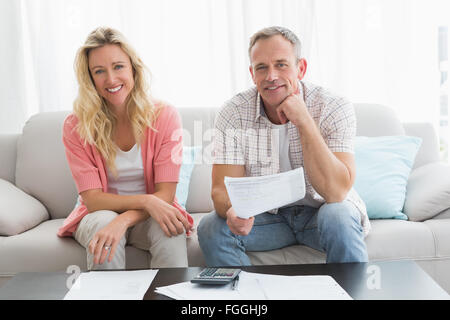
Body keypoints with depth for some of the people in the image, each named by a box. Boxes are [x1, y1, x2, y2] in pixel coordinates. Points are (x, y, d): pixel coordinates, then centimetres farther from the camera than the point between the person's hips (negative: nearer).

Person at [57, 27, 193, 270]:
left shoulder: (164, 116, -10)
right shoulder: (76, 127, -10)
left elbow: (165, 194, -14)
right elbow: (92, 199, -13)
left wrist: (123, 220, -33)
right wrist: (146, 201, -30)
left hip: (149, 215, 0)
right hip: (98, 215, 1)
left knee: (170, 230, -32)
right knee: (102, 221, -33)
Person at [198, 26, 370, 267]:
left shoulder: (335, 109, -18)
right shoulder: (233, 114, -12)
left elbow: (336, 192, -28)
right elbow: (222, 188, -15)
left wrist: (303, 121, -32)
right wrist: (233, 211, -40)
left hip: (319, 210, -1)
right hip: (266, 215, 2)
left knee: (338, 217, -33)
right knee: (211, 228, -22)